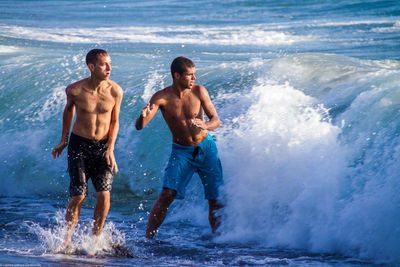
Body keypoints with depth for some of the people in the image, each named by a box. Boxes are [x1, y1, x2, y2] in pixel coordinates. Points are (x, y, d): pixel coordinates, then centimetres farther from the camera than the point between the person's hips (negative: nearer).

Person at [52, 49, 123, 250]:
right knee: (78, 196, -10)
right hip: (79, 145, -1)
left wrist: (110, 148, -8)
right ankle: (67, 240, 8)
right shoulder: (75, 90, -10)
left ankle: (95, 238, 5)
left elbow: (114, 121, 4)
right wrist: (63, 140, 17)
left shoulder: (115, 91, -8)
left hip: (103, 146, 1)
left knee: (104, 194, -13)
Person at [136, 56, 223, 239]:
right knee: (167, 195, -16)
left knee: (216, 200, -1)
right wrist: (143, 116, -45)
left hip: (206, 148, 2)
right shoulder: (162, 97, -15)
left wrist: (205, 126, -30)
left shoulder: (199, 91, -10)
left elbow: (216, 120, -6)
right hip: (181, 152, -2)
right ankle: (147, 238, -10)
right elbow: (139, 126, -21)